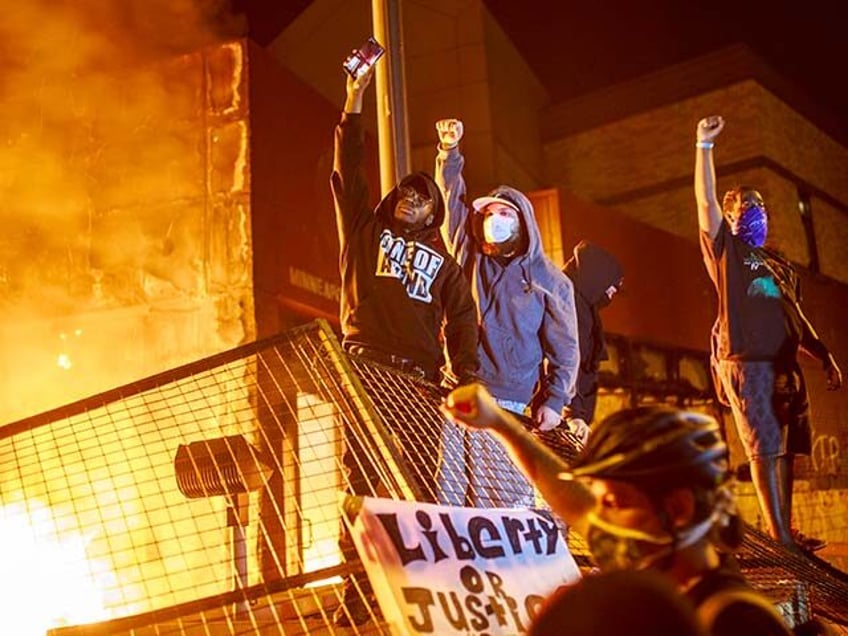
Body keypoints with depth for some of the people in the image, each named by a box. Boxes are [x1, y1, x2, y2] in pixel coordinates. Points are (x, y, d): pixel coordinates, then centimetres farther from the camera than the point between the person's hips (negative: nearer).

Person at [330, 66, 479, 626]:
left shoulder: (443, 263, 22)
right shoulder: (366, 232, 20)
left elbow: (462, 324, 12)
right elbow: (349, 170, 15)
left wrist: (468, 381, -2)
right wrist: (355, 99, 11)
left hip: (419, 380, 1)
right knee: (361, 480, -6)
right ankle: (356, 592, -5)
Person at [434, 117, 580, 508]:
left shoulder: (551, 281, 8)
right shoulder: (468, 254, 16)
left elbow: (565, 351, 5)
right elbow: (452, 197, 14)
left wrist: (554, 402, -5)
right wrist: (449, 153, 3)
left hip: (512, 406, -2)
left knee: (510, 502, -7)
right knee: (451, 498, -3)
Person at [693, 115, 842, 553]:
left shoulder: (779, 266, 24)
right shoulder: (725, 249, 8)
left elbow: (796, 318, 25)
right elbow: (704, 198, -3)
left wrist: (825, 356, 17)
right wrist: (705, 146, -6)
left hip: (785, 365, 6)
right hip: (745, 362, -6)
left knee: (785, 449, 6)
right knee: (764, 449, -9)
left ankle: (787, 533, 12)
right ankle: (778, 536, -9)